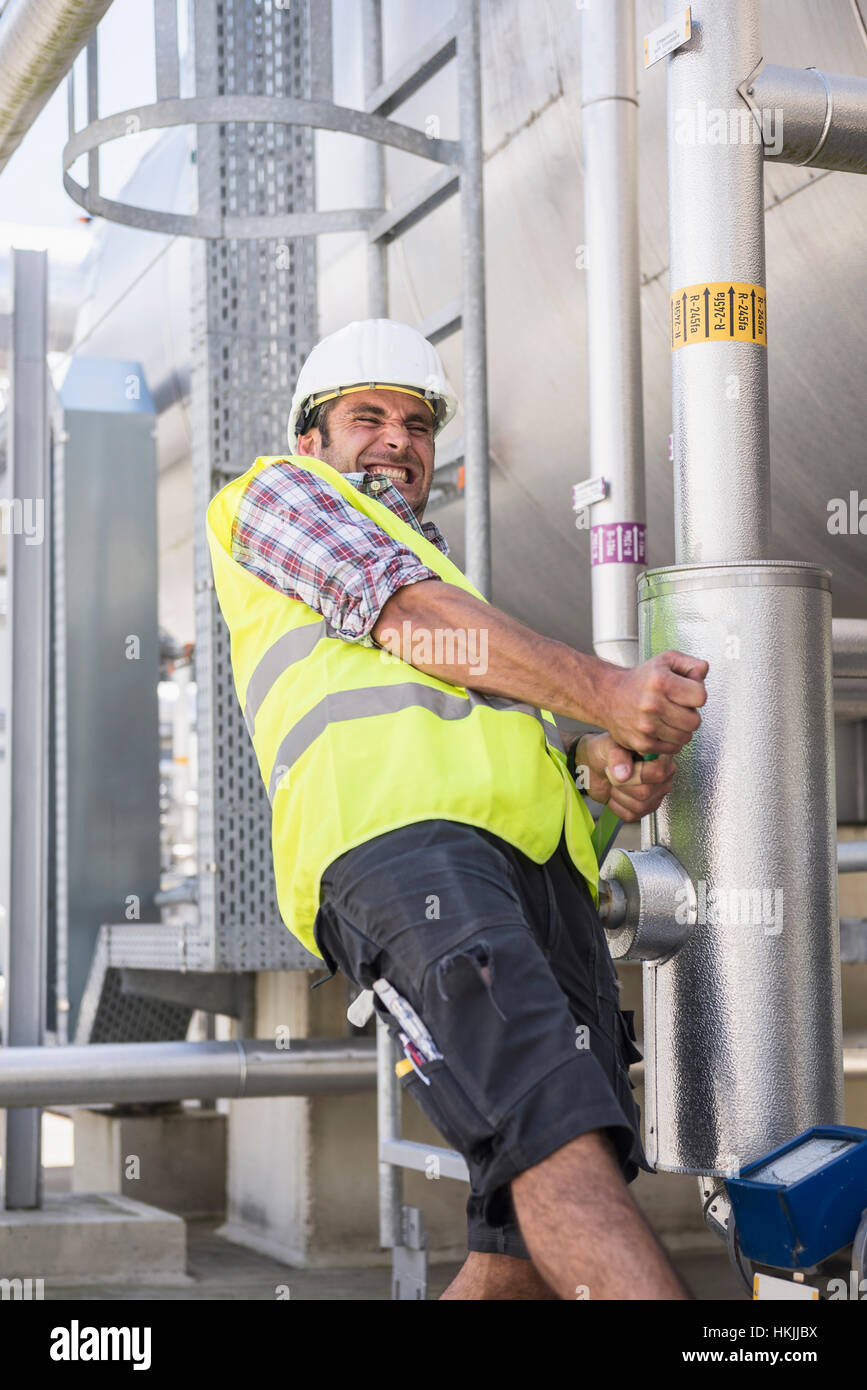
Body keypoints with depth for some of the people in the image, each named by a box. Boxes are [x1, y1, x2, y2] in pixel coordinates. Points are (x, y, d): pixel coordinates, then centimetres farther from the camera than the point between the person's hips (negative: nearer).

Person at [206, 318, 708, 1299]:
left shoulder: (437, 570, 45)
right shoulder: (277, 493, 25)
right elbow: (409, 615, 6)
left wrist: (606, 761, 3)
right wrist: (603, 692, -2)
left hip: (533, 853, 8)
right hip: (397, 830, -8)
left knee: (543, 1245, -9)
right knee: (561, 1144, -29)